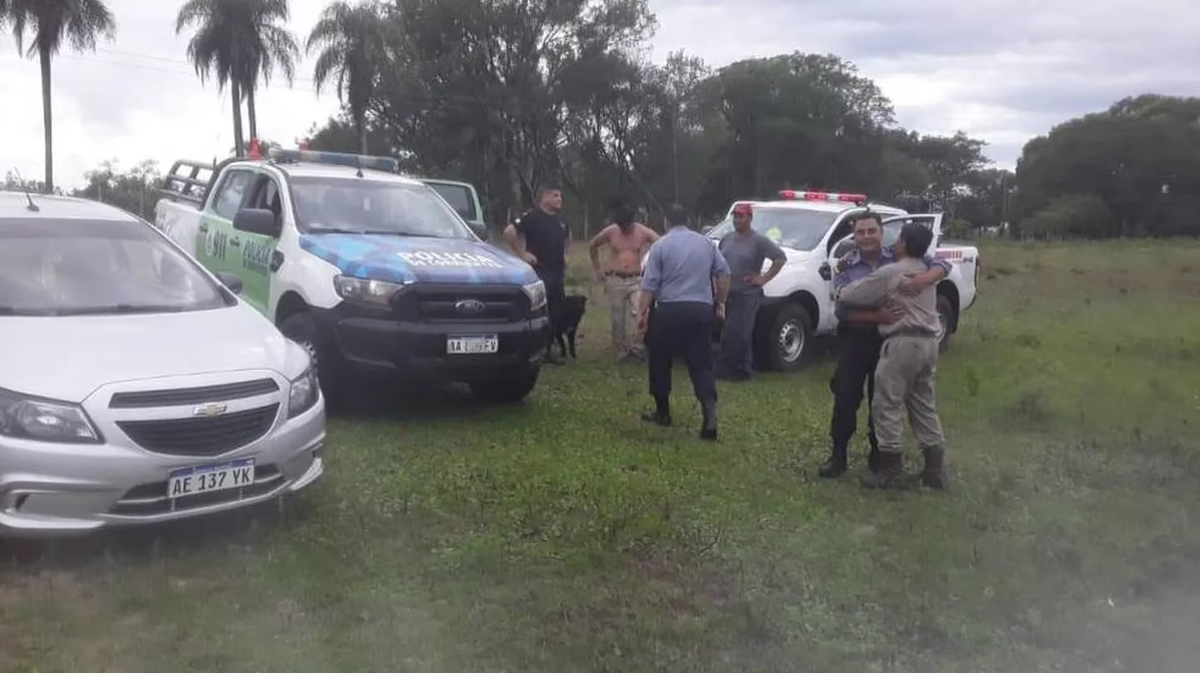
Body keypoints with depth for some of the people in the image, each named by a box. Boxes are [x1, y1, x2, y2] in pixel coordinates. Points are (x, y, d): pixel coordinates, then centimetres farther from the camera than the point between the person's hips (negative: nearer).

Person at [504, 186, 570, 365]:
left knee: (554, 313, 9)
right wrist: (522, 253, -16)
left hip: (557, 272, 8)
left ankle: (547, 350, 19)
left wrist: (565, 255, 18)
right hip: (538, 272, -8)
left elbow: (567, 238, 34)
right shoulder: (532, 217, -10)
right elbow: (509, 232, -20)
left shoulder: (560, 220, 14)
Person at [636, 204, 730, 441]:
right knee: (702, 365, 2)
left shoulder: (661, 245, -2)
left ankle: (662, 412, 23)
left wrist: (642, 313, -4)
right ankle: (710, 415, -14)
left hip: (669, 311, -3)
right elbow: (723, 273, 8)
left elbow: (649, 284, -7)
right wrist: (720, 302, 17)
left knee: (660, 362, 15)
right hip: (702, 311, 3)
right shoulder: (706, 242, 10)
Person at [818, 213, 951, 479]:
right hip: (855, 340, -1)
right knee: (846, 398, 1)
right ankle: (838, 455, 14)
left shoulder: (899, 258, -2)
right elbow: (841, 309, -13)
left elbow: (942, 265, -4)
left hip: (890, 340, 1)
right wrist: (875, 316, -29)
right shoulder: (845, 267, -4)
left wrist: (922, 280, -26)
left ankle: (878, 454, 27)